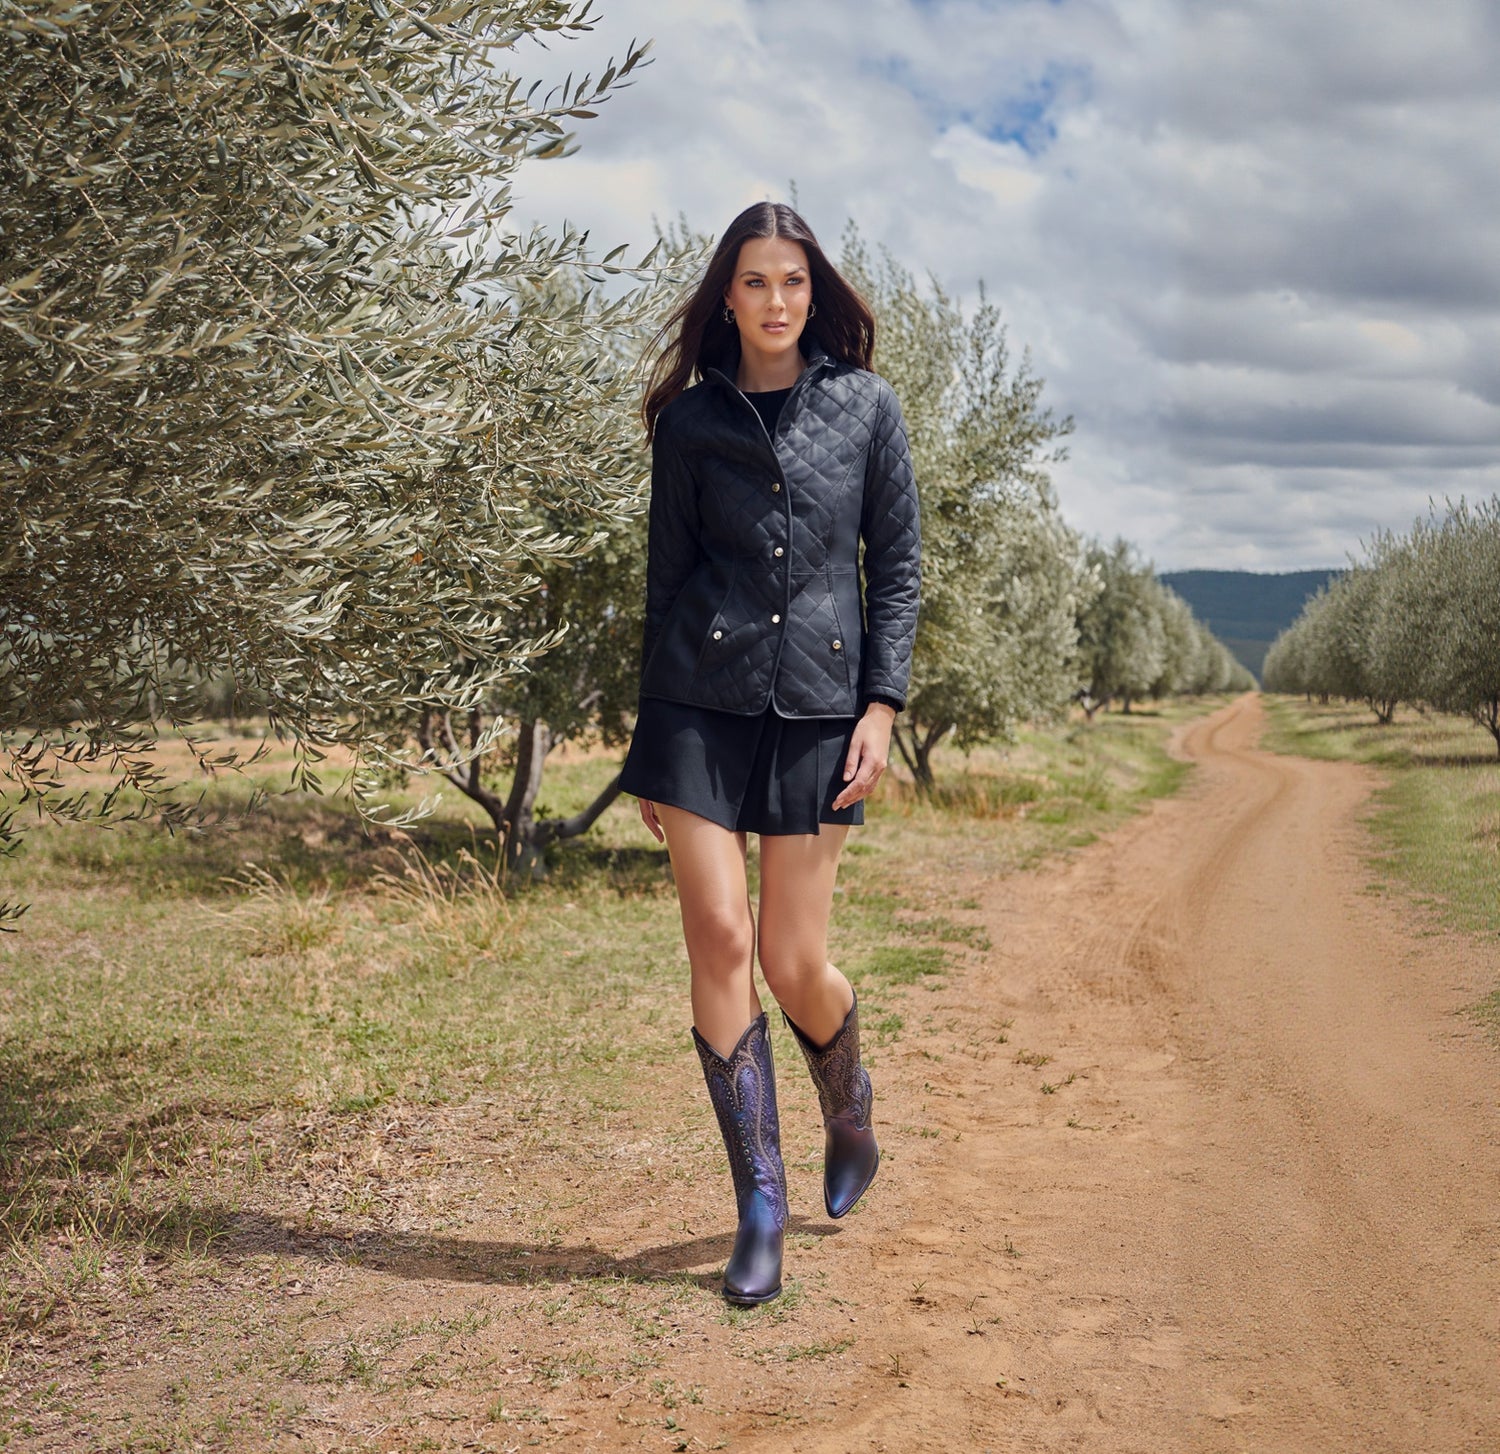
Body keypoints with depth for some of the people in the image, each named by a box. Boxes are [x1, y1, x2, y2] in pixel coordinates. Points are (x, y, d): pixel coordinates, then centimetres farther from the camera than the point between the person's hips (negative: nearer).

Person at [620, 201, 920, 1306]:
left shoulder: (866, 408, 6)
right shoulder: (691, 419, 8)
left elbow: (898, 563, 7)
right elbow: (668, 574, 10)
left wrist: (883, 704, -4)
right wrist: (651, 739, 8)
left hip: (818, 705, -1)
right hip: (702, 698, 1)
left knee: (794, 962, 0)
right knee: (719, 939, -7)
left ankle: (850, 1107, 34)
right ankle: (760, 1203, 5)